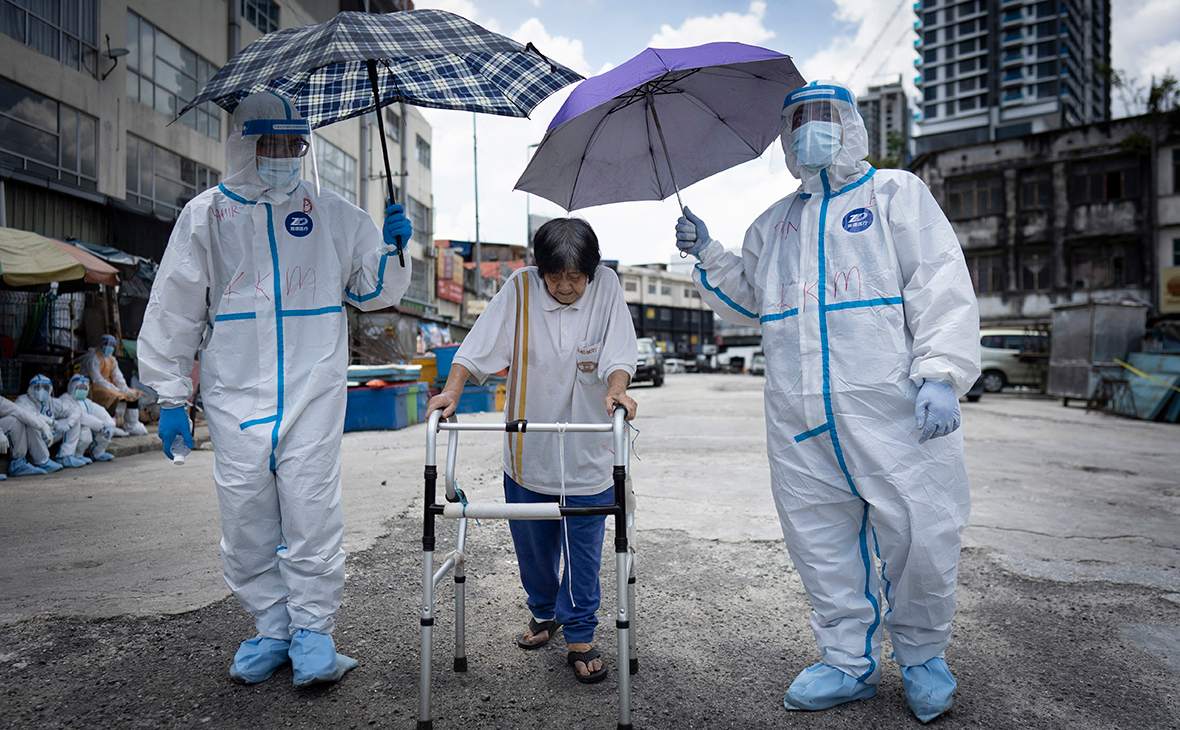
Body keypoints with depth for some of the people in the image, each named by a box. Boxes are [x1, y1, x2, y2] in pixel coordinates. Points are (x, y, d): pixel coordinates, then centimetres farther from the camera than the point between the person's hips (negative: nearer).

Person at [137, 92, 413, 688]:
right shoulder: (205, 215, 9)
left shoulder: (332, 213, 10)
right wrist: (170, 397, 6)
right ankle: (270, 629, 21)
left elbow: (372, 292, 15)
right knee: (245, 516, 5)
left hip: (313, 392, -1)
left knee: (311, 513, -5)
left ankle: (313, 632, 10)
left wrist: (391, 250, -6)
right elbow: (173, 311, 10)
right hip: (235, 395, 1)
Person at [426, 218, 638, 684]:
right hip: (528, 450, 2)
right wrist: (452, 391, -23)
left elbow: (618, 351, -11)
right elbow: (480, 346, -9)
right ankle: (543, 611, 42)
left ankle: (579, 637, 22)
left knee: (583, 549, 5)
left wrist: (616, 389, -30)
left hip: (587, 454, -1)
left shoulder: (605, 287, -5)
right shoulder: (520, 288, -5)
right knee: (531, 544, 17)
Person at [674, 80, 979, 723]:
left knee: (920, 532, -5)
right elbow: (746, 301, 29)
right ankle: (849, 661, 24)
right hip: (799, 418, 4)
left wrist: (941, 375, -14)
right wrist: (706, 257, 14)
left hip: (891, 406, -4)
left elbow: (941, 284, -2)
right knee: (819, 539, 7)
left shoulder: (896, 193, 9)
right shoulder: (772, 224, 23)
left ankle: (922, 654, 21)